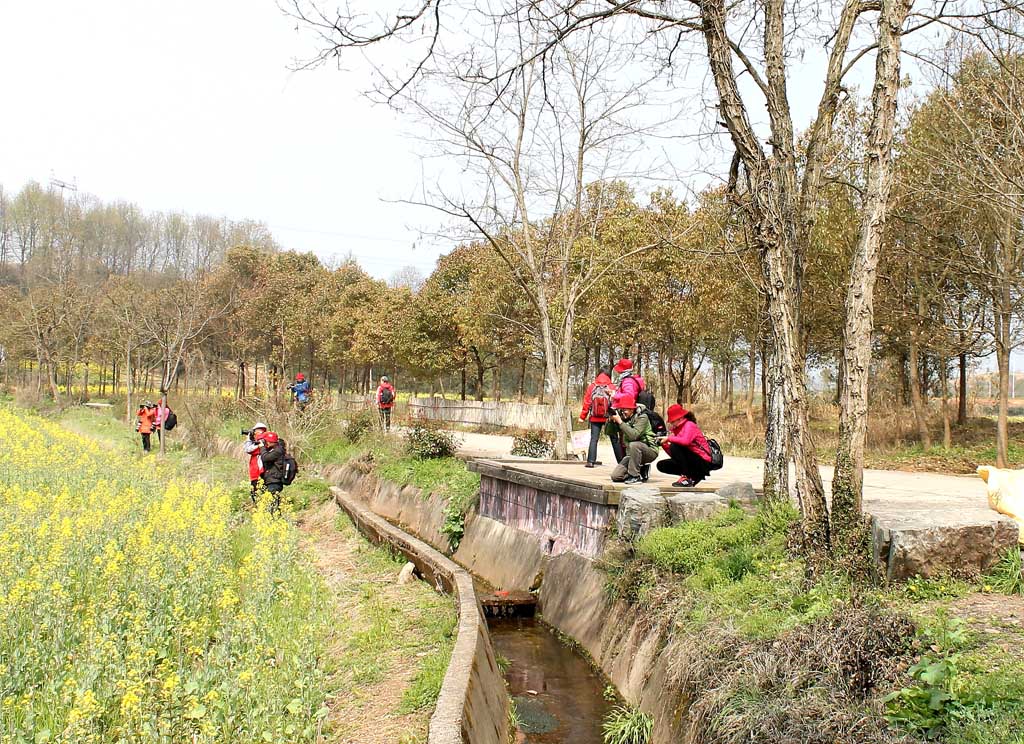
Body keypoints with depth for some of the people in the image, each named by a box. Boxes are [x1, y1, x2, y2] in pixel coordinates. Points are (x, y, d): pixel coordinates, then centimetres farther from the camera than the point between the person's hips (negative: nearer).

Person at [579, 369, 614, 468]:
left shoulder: (591, 387, 0)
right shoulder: (611, 387, -4)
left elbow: (587, 402, 0)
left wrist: (582, 416, 6)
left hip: (595, 418, 1)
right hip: (608, 417, -1)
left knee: (594, 439, 5)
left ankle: (591, 461, -4)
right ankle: (621, 461, 11)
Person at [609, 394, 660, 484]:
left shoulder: (642, 417, -16)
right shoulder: (625, 418, 4)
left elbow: (633, 435, -31)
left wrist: (620, 422, -28)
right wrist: (612, 420, -10)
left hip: (650, 451, -7)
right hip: (632, 453, 7)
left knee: (633, 445, -39)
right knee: (615, 476, -7)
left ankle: (635, 476, -25)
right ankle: (641, 470, 13)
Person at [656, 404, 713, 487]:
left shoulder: (689, 425, -12)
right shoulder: (677, 429, 11)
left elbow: (685, 441, -34)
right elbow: (674, 455, 10)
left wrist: (669, 438, -20)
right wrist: (664, 444, -6)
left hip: (703, 463, -9)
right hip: (691, 462, 9)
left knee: (675, 447, -25)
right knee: (662, 465, 5)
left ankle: (687, 478, -18)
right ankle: (694, 476, 6)